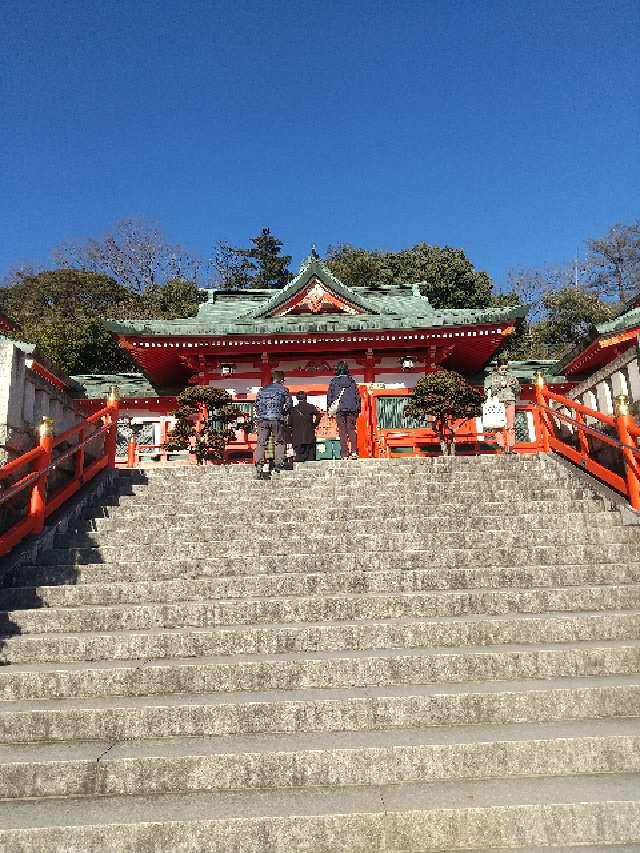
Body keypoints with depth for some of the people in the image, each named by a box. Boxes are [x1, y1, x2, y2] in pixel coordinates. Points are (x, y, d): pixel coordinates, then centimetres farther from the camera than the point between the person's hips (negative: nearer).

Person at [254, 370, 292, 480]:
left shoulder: (262, 390, 17)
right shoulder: (282, 389, 6)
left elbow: (257, 404, 15)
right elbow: (289, 404, 3)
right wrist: (284, 414, 18)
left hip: (263, 420, 3)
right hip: (277, 419, -3)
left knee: (261, 443, 2)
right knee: (279, 442, 13)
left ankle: (259, 468, -7)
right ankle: (278, 464, 7)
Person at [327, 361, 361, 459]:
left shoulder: (333, 382, 4)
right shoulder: (352, 380, 9)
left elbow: (329, 395, 4)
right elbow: (357, 395, 10)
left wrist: (329, 408, 11)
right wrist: (358, 408, 15)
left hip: (340, 409, -2)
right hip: (352, 409, 2)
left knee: (342, 431, 0)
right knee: (351, 429, 5)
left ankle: (344, 454, -3)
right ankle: (353, 451, -9)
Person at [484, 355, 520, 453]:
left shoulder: (510, 375, 17)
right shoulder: (491, 377, 10)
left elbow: (518, 391, 19)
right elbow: (487, 391, -1)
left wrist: (515, 385, -2)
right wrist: (499, 386, -8)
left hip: (510, 403, 2)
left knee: (510, 426, -6)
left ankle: (510, 447, -5)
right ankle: (502, 447, -5)